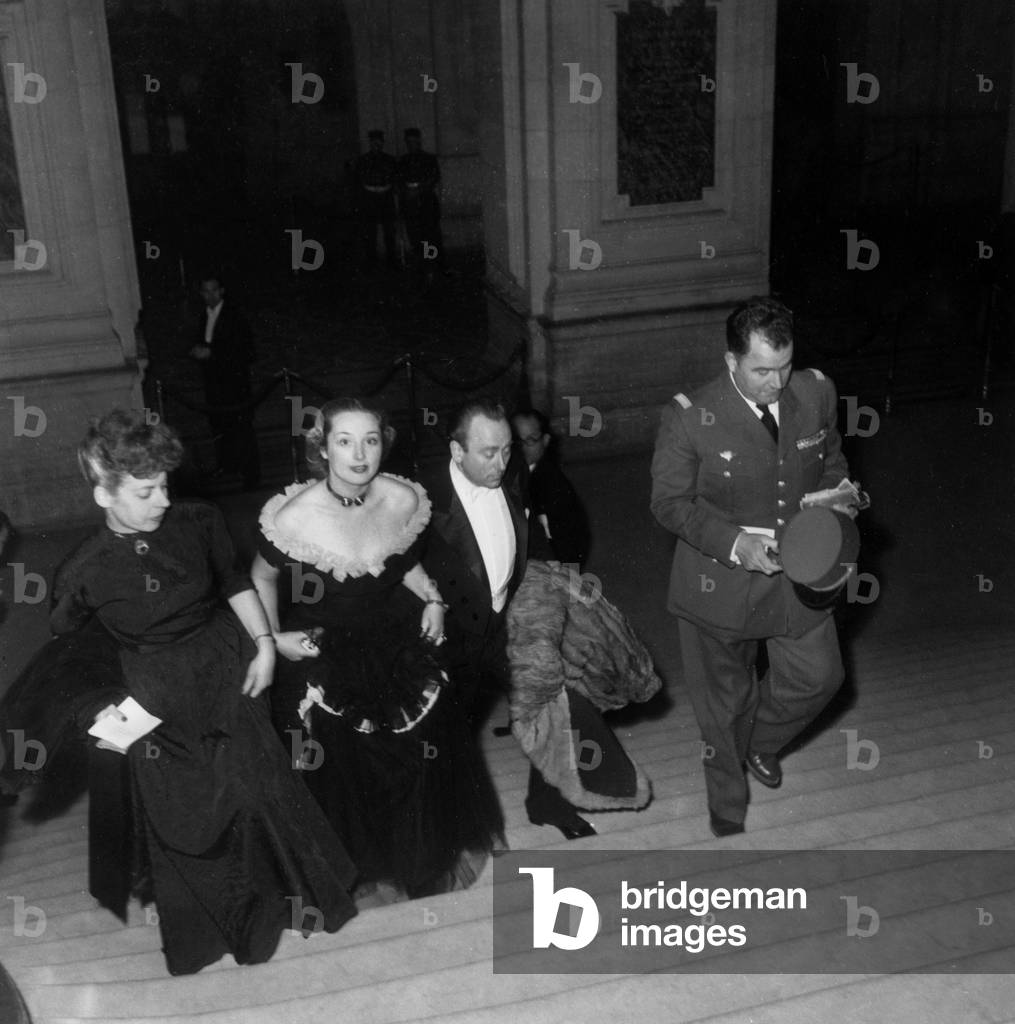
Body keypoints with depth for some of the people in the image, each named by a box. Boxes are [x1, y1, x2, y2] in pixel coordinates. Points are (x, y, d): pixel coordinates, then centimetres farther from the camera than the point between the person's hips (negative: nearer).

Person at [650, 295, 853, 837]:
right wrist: (734, 543, -25)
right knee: (724, 700, 14)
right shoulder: (689, 417, -21)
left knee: (819, 676, 16)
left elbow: (831, 464, 11)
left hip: (798, 572, 4)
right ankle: (728, 812, 39)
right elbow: (669, 500, -13)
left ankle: (758, 741, 49)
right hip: (721, 581, -4)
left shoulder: (816, 394, -7)